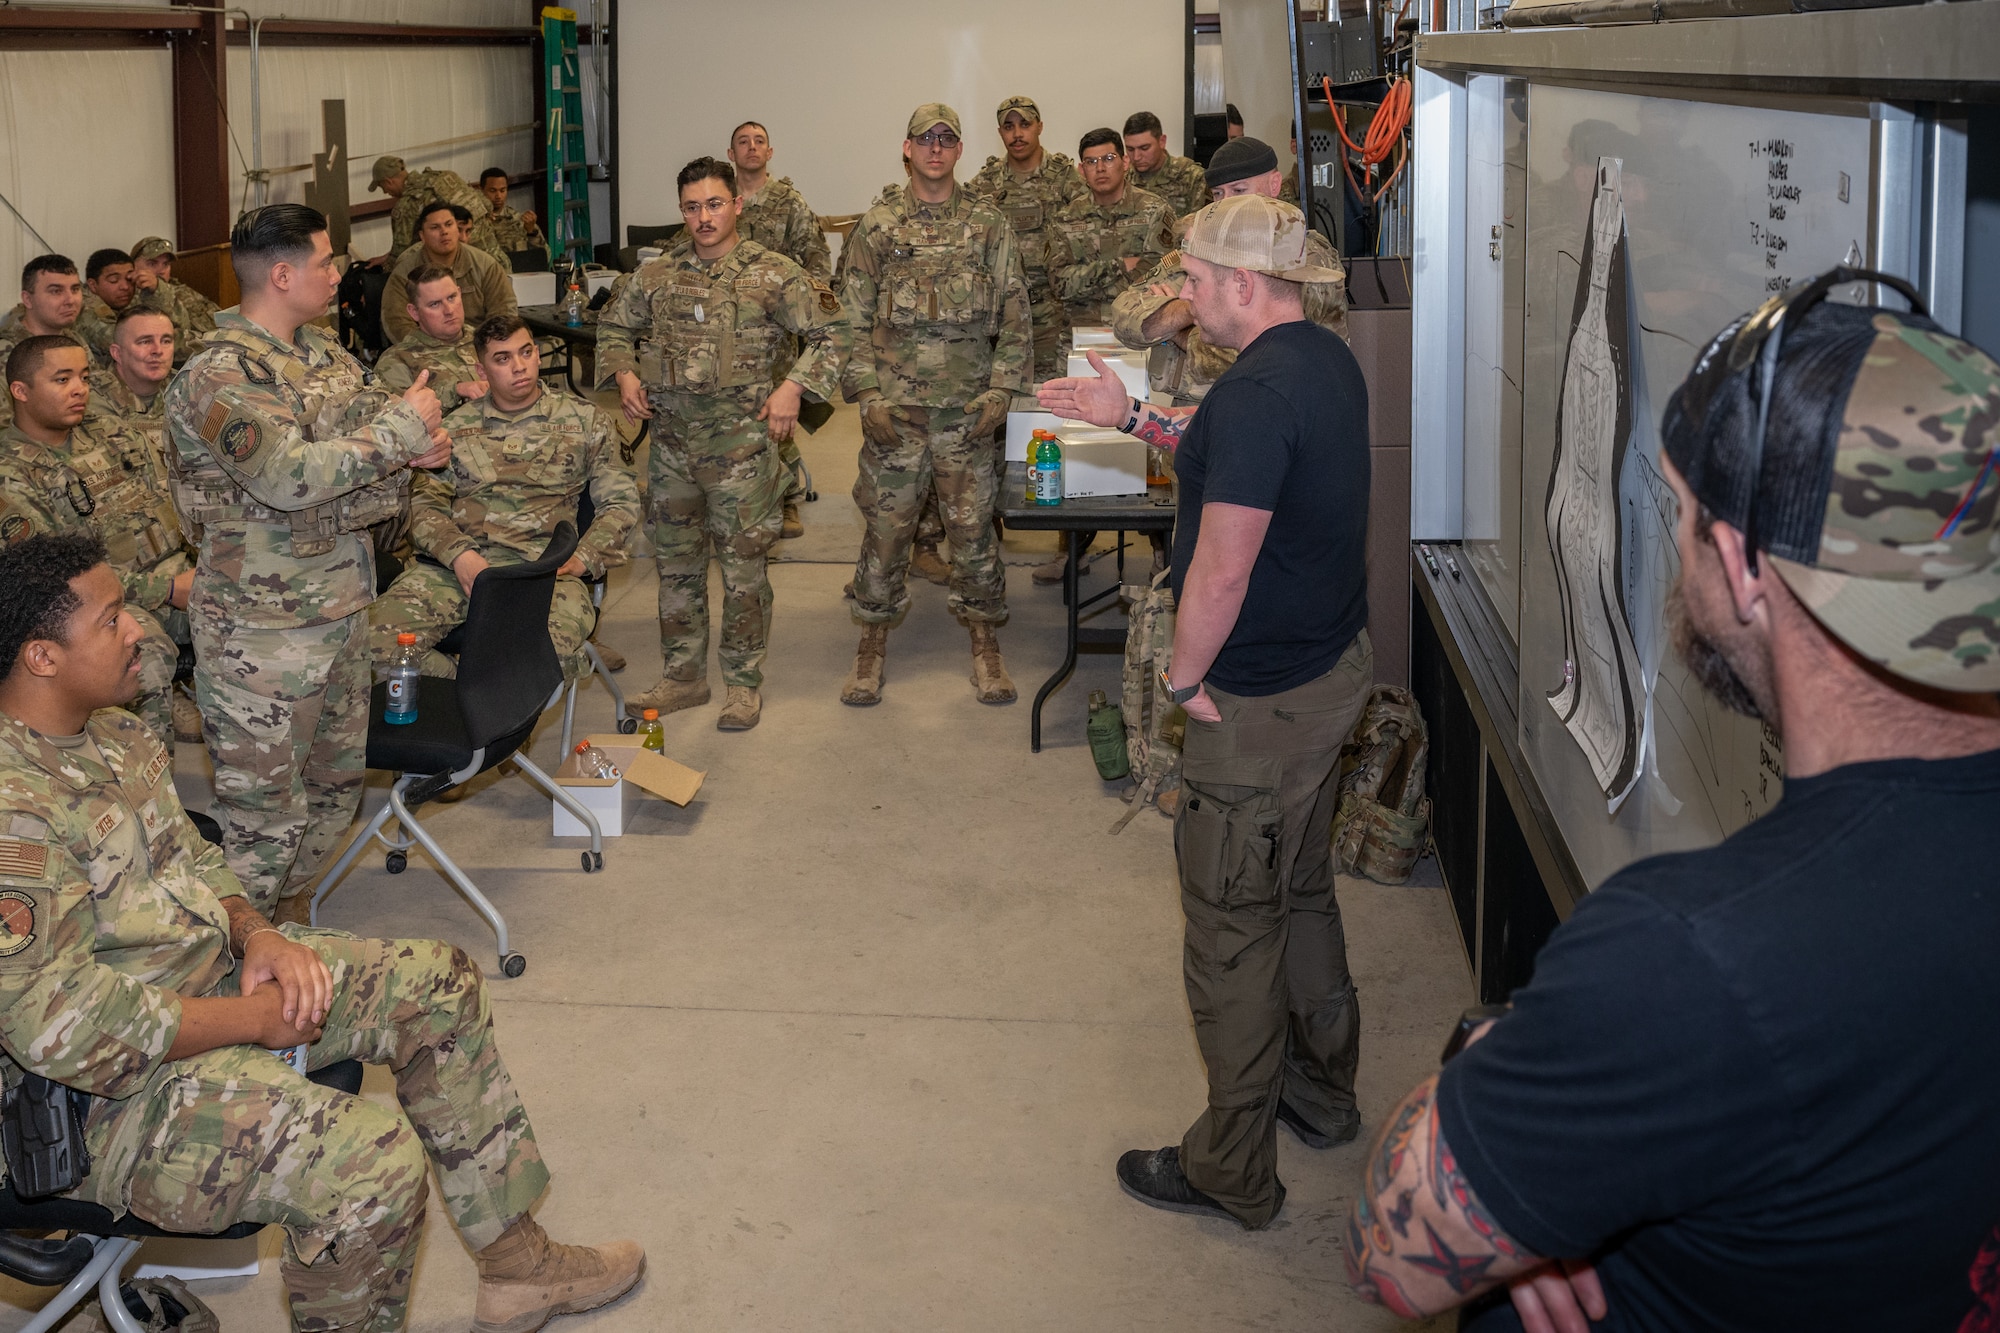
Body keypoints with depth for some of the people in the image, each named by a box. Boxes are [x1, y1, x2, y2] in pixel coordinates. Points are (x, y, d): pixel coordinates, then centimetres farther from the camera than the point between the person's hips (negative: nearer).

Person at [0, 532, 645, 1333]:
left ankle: (515, 1264, 18)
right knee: (374, 1163, -29)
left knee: (437, 984, 8)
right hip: (112, 1090, -10)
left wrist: (255, 933, -4)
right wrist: (251, 1020, -19)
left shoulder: (107, 732, 4)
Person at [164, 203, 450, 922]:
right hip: (263, 627, -9)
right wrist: (401, 427, -21)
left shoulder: (323, 349, 9)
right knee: (262, 801, -1)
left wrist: (418, 446, -7)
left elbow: (371, 427, 18)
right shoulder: (220, 375, -19)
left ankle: (290, 903, 38)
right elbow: (289, 476, -30)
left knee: (336, 779, 20)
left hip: (342, 606, 9)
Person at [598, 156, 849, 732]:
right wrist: (623, 372, 4)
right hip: (672, 437, 4)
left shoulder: (774, 274, -4)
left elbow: (832, 334, -4)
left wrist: (794, 387, -15)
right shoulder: (657, 276, 8)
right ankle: (682, 676, 23)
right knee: (675, 560, 11)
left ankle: (744, 682, 12)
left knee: (742, 563, 0)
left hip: (742, 440, -4)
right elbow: (614, 326, 22)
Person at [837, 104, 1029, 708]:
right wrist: (867, 394, -5)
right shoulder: (877, 228, 4)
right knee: (885, 526, 5)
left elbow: (1015, 317, 5)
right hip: (894, 409, 0)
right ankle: (872, 643, 18)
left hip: (968, 410, 0)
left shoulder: (989, 226, 5)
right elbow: (853, 319, 4)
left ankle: (985, 642, 18)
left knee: (973, 526, 6)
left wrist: (1002, 389, -3)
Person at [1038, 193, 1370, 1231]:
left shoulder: (1255, 394, -27)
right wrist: (1130, 416, 16)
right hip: (1333, 669, 10)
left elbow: (1222, 572, -27)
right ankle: (1321, 1093, 41)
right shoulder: (1328, 361, 5)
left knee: (1231, 930, 2)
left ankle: (1233, 1172, 13)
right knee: (1302, 890, 24)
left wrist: (1183, 676, -12)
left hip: (1260, 705, -10)